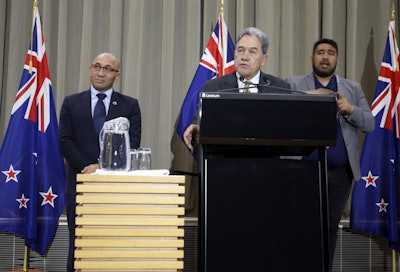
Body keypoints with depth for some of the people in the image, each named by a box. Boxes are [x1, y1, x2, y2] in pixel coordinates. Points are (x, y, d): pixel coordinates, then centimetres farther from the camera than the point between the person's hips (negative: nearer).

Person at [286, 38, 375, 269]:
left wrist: (350, 109, -10)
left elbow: (370, 124, 8)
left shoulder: (353, 89, 16)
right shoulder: (293, 84, 9)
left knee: (331, 228, 8)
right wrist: (308, 97, -14)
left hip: (340, 171, 3)